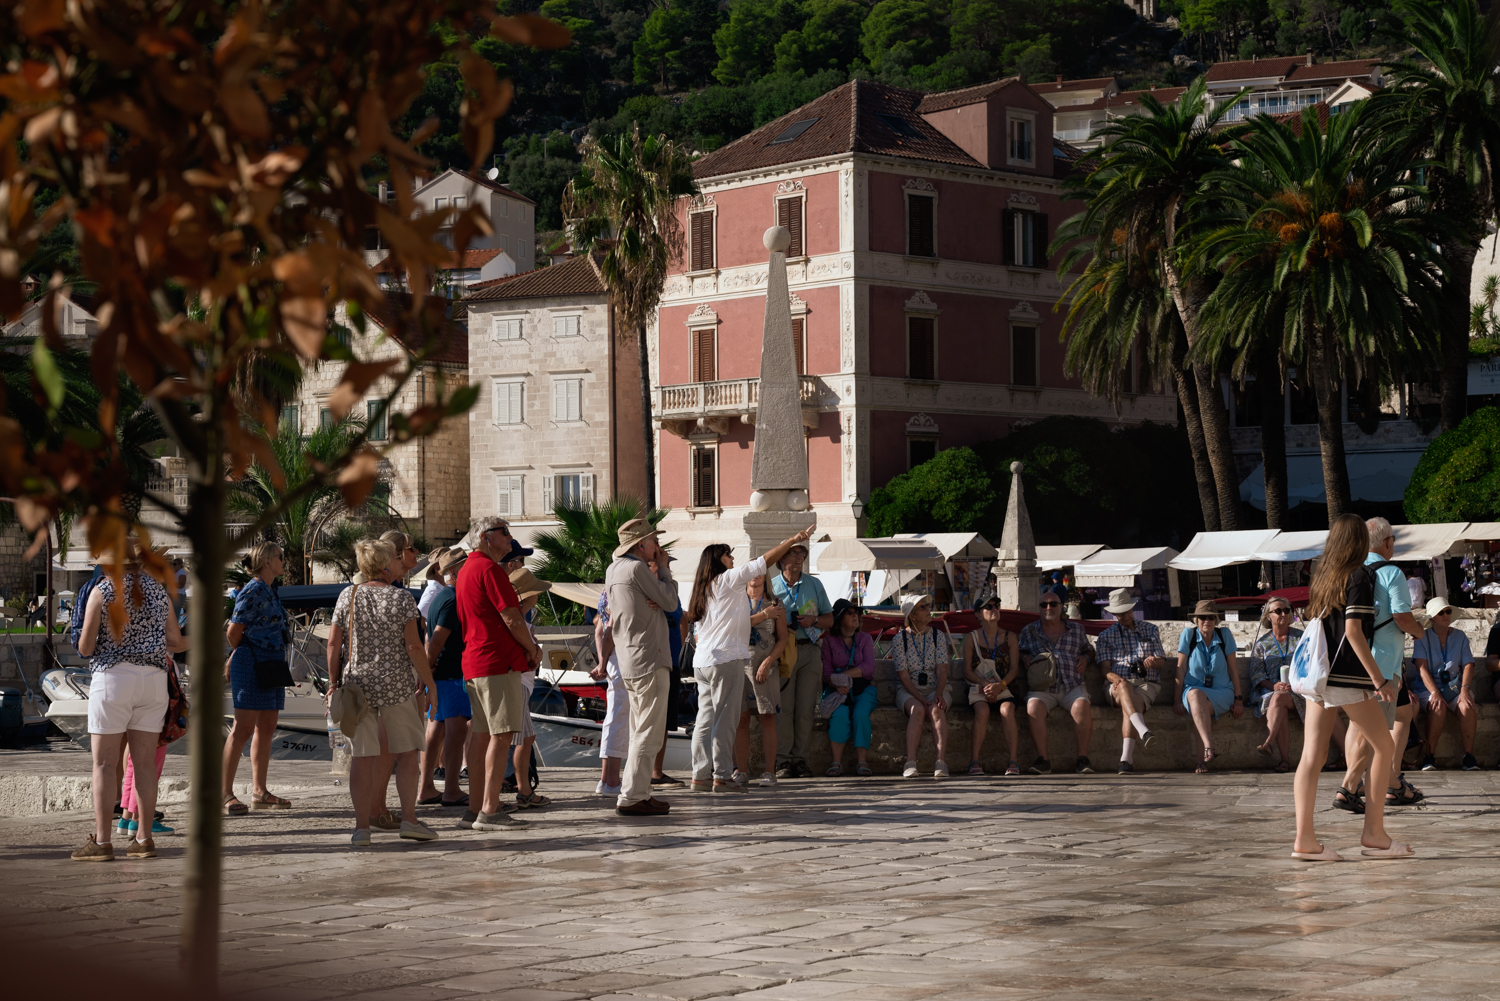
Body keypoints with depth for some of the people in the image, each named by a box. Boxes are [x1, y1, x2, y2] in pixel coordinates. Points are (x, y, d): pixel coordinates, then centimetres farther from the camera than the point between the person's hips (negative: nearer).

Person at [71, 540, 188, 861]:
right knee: (145, 761, 7)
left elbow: (85, 647, -5)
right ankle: (144, 839, 7)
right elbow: (176, 642, 9)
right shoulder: (158, 591, 8)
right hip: (153, 678, 4)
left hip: (113, 676, -4)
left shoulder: (102, 591, -4)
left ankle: (102, 841, -3)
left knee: (105, 763, -1)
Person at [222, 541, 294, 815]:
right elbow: (234, 631, -12)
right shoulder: (253, 591, -12)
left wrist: (234, 660, 22)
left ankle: (259, 792, 15)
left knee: (266, 728, 10)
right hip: (252, 664, -10)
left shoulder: (268, 592, 18)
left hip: (271, 665, 10)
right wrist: (242, 656, 5)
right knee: (243, 728, -11)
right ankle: (226, 794, -10)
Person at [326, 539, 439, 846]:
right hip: (396, 682, -3)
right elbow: (413, 645, -8)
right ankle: (409, 819, 7)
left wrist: (334, 682, 11)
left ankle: (362, 826, 2)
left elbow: (333, 643, 3)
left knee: (363, 755, 4)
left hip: (357, 682, 3)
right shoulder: (402, 598, -6)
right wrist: (427, 682, 0)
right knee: (406, 751, 9)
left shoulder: (348, 596, 3)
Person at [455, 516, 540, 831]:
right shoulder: (489, 568, -12)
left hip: (473, 662, 10)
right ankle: (489, 811, -14)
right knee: (501, 735, -11)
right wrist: (532, 649, 0)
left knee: (482, 734, 13)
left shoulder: (466, 568, 19)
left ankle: (475, 807, 16)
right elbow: (511, 618, -16)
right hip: (498, 663, -10)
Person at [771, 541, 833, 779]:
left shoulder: (814, 584, 13)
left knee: (806, 709, -3)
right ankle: (783, 760, -6)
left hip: (809, 650, 2)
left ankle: (800, 758, 3)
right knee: (783, 707, -8)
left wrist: (813, 620, -4)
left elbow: (829, 619, 16)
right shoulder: (771, 586, 8)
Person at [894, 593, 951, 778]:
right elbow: (904, 676, -8)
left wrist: (938, 694, -24)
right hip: (909, 691, -1)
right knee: (917, 710, -35)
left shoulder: (938, 637, 4)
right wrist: (921, 698, -22)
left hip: (936, 689, 1)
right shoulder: (899, 640, -2)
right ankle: (911, 763, -43)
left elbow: (942, 670, -5)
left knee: (937, 710, -33)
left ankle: (941, 762, -45)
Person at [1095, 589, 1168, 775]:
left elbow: (1162, 661, 15)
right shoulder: (1106, 636, 19)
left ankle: (1127, 758, -48)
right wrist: (1115, 678, -18)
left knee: (1128, 707, -35)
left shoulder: (1151, 630, 21)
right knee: (1124, 686, -40)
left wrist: (1154, 661, -11)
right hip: (1119, 686, 0)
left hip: (1148, 684, 0)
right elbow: (1105, 667, 6)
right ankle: (1143, 731, -63)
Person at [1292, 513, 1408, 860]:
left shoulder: (1321, 577, 12)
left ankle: (1305, 839, -5)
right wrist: (1379, 679, -15)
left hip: (1316, 674, 7)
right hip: (1347, 676, -7)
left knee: (1312, 755, 0)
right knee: (1382, 747, 7)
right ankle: (1373, 834, 6)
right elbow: (1353, 631, -15)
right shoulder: (1359, 576, -8)